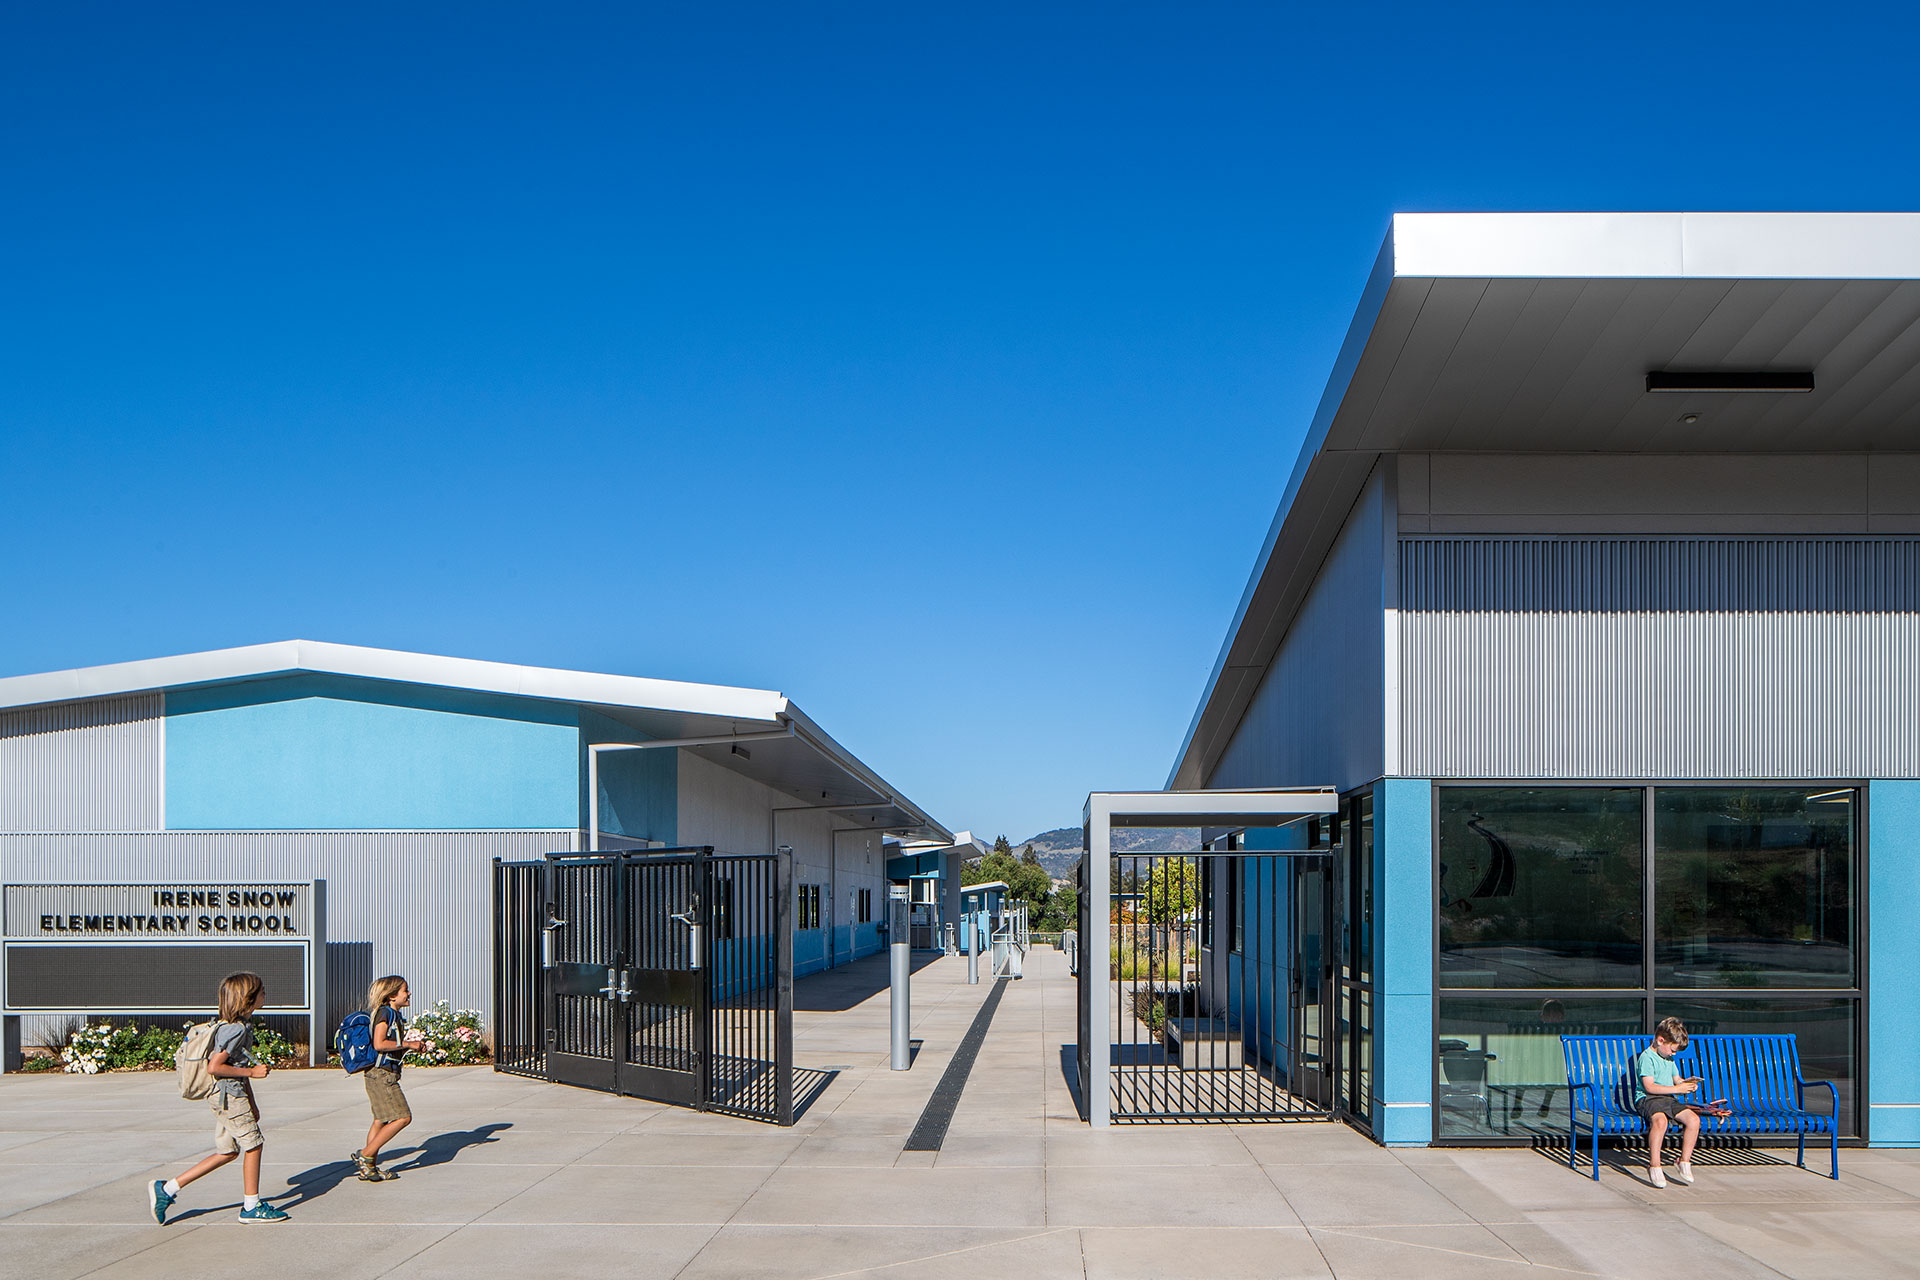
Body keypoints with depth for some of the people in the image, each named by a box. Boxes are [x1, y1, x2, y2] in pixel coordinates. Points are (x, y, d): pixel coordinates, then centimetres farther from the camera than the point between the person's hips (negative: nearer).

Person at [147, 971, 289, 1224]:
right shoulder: (235, 1029, -19)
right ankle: (252, 1207, 8)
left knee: (227, 1151, 12)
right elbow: (214, 1067, -23)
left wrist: (251, 1103, 21)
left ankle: (167, 1189, 15)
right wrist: (251, 1072, -17)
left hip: (226, 1096, 10)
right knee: (254, 1144, -1)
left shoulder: (242, 1025, 13)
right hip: (229, 1095, -10)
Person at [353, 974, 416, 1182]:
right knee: (403, 1117, -11)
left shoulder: (396, 1015, 17)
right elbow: (379, 1044, -23)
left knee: (381, 1120, 12)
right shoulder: (385, 1012, -13)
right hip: (381, 1073, -10)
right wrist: (406, 1044, -16)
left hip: (387, 1074, 10)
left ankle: (370, 1168, 16)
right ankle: (365, 1155, -6)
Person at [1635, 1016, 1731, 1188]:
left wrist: (1686, 1082, 8)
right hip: (1648, 1099, -8)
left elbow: (1676, 1079, 32)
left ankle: (1684, 1163, -5)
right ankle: (1654, 1166, -33)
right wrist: (1677, 1088, -17)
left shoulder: (1669, 1059, 21)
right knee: (1660, 1120, -39)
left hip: (1669, 1099, 8)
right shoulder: (1647, 1057, -8)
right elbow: (1649, 1087, -17)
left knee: (1694, 1119, -15)